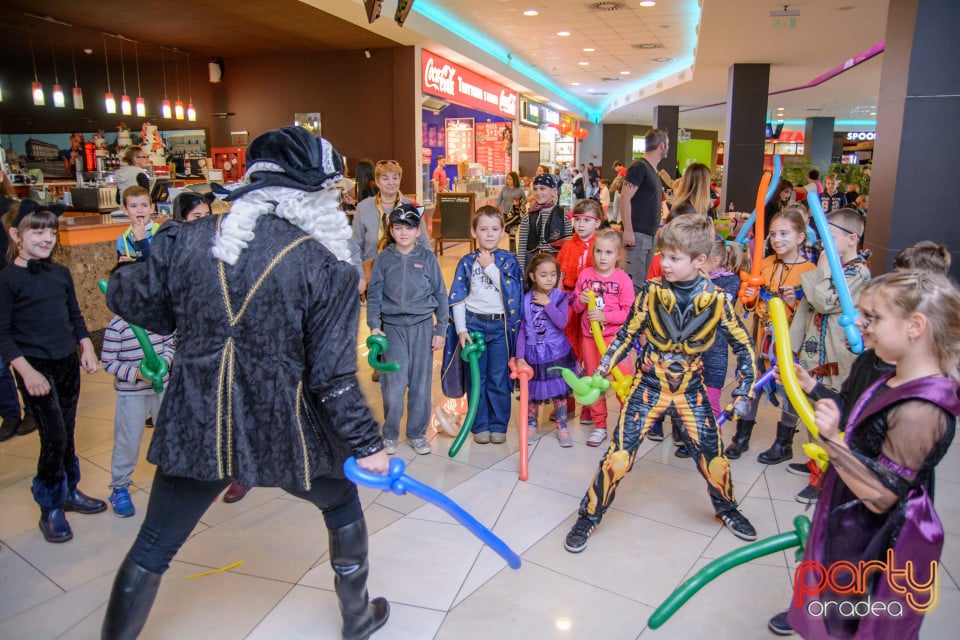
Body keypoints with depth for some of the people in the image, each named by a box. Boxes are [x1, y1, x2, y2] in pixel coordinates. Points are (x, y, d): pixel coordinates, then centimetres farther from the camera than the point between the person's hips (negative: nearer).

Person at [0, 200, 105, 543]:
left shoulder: (61, 272, 7)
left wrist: (87, 348, 5)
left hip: (68, 363, 5)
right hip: (36, 369, -5)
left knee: (67, 433, 15)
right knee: (54, 437, -5)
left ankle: (69, 490, 32)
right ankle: (50, 509, 11)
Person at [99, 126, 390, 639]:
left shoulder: (187, 240, -7)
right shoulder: (327, 268, -16)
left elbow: (132, 301, 7)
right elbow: (332, 377, -15)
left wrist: (122, 278, 30)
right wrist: (365, 444, -3)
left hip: (194, 428, 2)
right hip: (284, 433, -1)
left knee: (151, 550, 21)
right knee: (343, 507, 27)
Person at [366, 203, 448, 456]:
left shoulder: (427, 257, 1)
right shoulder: (384, 258, 3)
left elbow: (440, 295, 5)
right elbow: (374, 295, 6)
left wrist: (440, 330, 3)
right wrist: (374, 326, -4)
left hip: (422, 327, 0)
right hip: (393, 328, 0)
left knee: (421, 385, 5)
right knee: (393, 386, -4)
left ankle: (417, 434, 22)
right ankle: (390, 435, 15)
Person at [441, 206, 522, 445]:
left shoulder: (508, 260, 3)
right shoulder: (467, 262, 3)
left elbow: (511, 290, -13)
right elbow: (457, 299, 1)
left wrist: (490, 267, -13)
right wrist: (461, 329, -7)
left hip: (500, 325, -1)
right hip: (473, 323, 1)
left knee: (498, 379, 5)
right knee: (476, 378, 7)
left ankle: (498, 425, 19)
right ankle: (480, 426, 20)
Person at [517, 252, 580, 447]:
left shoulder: (560, 297, -6)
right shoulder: (526, 300, -5)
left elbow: (562, 322, -19)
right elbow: (521, 330, -4)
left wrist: (547, 304, -20)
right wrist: (520, 356, -7)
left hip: (556, 353, -1)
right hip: (533, 354, 1)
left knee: (559, 392, 8)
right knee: (533, 394, 12)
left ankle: (562, 428, 22)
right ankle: (531, 426, 29)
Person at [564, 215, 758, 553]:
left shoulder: (717, 300, -10)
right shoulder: (651, 292, -11)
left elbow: (744, 347, 0)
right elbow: (626, 336, -1)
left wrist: (743, 393, -4)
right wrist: (601, 372, -7)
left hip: (690, 391, 1)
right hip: (648, 387, -1)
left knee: (713, 458, 9)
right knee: (619, 456, -6)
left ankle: (727, 509, 41)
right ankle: (589, 516, 13)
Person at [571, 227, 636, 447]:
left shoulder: (623, 278, -8)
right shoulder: (585, 274, 2)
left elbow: (629, 312, -11)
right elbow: (575, 307, 9)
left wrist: (605, 316, -21)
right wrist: (581, 301, -13)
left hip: (615, 337, -4)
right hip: (589, 337, 4)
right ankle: (599, 425, 26)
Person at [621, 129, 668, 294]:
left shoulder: (653, 170, 17)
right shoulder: (639, 167, -10)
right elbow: (624, 198, -17)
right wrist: (628, 231, -21)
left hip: (650, 235, 9)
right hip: (637, 235, -9)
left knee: (642, 281, 13)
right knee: (634, 284, -11)